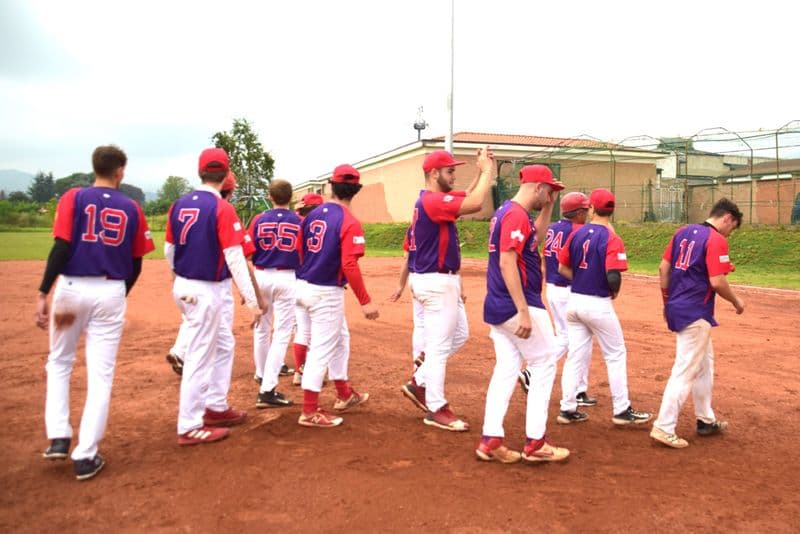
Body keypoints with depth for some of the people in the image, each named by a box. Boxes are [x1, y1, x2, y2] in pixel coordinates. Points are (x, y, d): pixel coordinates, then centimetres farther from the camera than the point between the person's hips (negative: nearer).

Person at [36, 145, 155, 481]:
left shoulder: (74, 198, -1)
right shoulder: (132, 209, 4)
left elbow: (61, 248, -12)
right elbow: (135, 265, 7)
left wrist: (43, 294, -12)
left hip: (72, 289, 0)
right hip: (111, 293, 0)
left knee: (59, 362, 21)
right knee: (100, 374, 5)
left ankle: (58, 437, 15)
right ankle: (86, 455, 7)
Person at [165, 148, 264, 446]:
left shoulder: (179, 205, 4)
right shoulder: (222, 209, -16)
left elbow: (168, 250, 11)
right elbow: (235, 258, -20)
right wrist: (252, 301, -19)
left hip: (184, 287, 8)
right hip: (208, 292, -8)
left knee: (223, 346, 21)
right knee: (200, 357, 2)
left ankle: (216, 407, 32)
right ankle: (190, 428, 12)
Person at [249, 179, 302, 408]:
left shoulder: (258, 220, 0)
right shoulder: (300, 222, -3)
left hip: (261, 277, 3)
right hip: (287, 279, -2)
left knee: (262, 330, 19)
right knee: (281, 333, -1)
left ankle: (263, 375, 37)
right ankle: (267, 389, -9)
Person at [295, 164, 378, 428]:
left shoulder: (313, 214, 6)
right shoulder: (350, 223, -15)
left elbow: (299, 252, 10)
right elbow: (349, 266, -22)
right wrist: (365, 301, -19)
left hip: (304, 287, 8)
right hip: (327, 293, -8)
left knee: (340, 339, 22)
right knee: (322, 349, 0)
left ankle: (345, 395, 35)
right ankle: (310, 412, 7)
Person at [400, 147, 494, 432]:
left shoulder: (434, 200, 13)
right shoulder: (432, 200, -19)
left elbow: (469, 198, 20)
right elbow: (474, 204, -28)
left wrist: (482, 171, 7)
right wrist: (487, 170, -16)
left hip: (443, 281, 11)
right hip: (436, 282, -11)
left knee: (459, 335, 19)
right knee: (439, 346, -2)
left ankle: (419, 383, 25)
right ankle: (436, 409, 9)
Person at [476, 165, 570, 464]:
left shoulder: (505, 212, 15)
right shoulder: (517, 215, -16)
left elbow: (536, 238, 30)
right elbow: (507, 263, -24)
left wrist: (548, 207, 18)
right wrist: (524, 313, -27)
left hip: (497, 307, 9)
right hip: (517, 306, -9)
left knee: (506, 368, 10)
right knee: (545, 363, 2)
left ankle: (490, 440, 8)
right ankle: (535, 443, 5)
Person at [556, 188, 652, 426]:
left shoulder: (577, 234, 3)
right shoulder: (611, 239, -14)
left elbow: (563, 268, 6)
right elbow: (613, 276, -23)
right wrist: (615, 291, -3)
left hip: (574, 301, 6)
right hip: (598, 304, -5)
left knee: (576, 355, 12)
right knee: (616, 355, 9)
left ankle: (568, 409, 15)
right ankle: (621, 410, 15)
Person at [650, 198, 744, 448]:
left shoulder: (683, 232, 10)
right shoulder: (716, 240, -13)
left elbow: (663, 268, 10)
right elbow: (717, 282, -18)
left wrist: (667, 301, 17)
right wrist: (736, 301, 0)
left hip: (676, 307, 9)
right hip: (695, 313, -9)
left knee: (705, 363, 22)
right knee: (686, 370, -4)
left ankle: (706, 420, 32)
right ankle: (664, 428, -2)